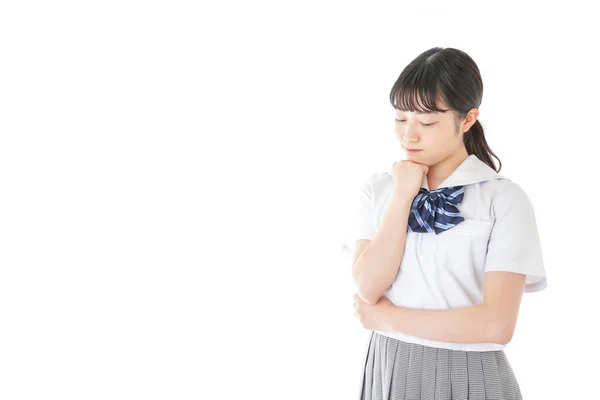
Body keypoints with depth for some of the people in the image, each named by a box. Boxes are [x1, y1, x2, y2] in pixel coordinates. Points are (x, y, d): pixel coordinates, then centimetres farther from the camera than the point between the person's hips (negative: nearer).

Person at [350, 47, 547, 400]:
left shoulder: (505, 198, -12)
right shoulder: (378, 189, 0)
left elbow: (497, 324, -19)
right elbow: (368, 288, -11)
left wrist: (386, 317, -12)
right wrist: (403, 196, -14)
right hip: (388, 370, 3)